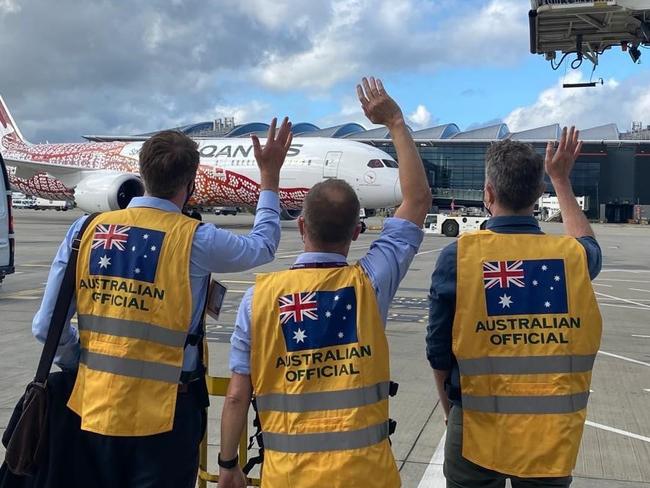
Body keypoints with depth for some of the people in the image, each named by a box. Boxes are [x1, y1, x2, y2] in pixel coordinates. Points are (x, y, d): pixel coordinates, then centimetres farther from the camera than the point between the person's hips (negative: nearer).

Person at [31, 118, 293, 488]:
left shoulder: (85, 231, -3)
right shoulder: (195, 240, -12)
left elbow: (47, 327, 0)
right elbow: (264, 245, 8)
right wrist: (270, 174, 17)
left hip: (94, 406, 4)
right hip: (163, 413, -4)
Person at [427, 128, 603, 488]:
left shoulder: (458, 256, -14)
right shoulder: (574, 255, -8)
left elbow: (438, 352, -6)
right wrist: (561, 179, 28)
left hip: (479, 432, -2)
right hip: (554, 433, 2)